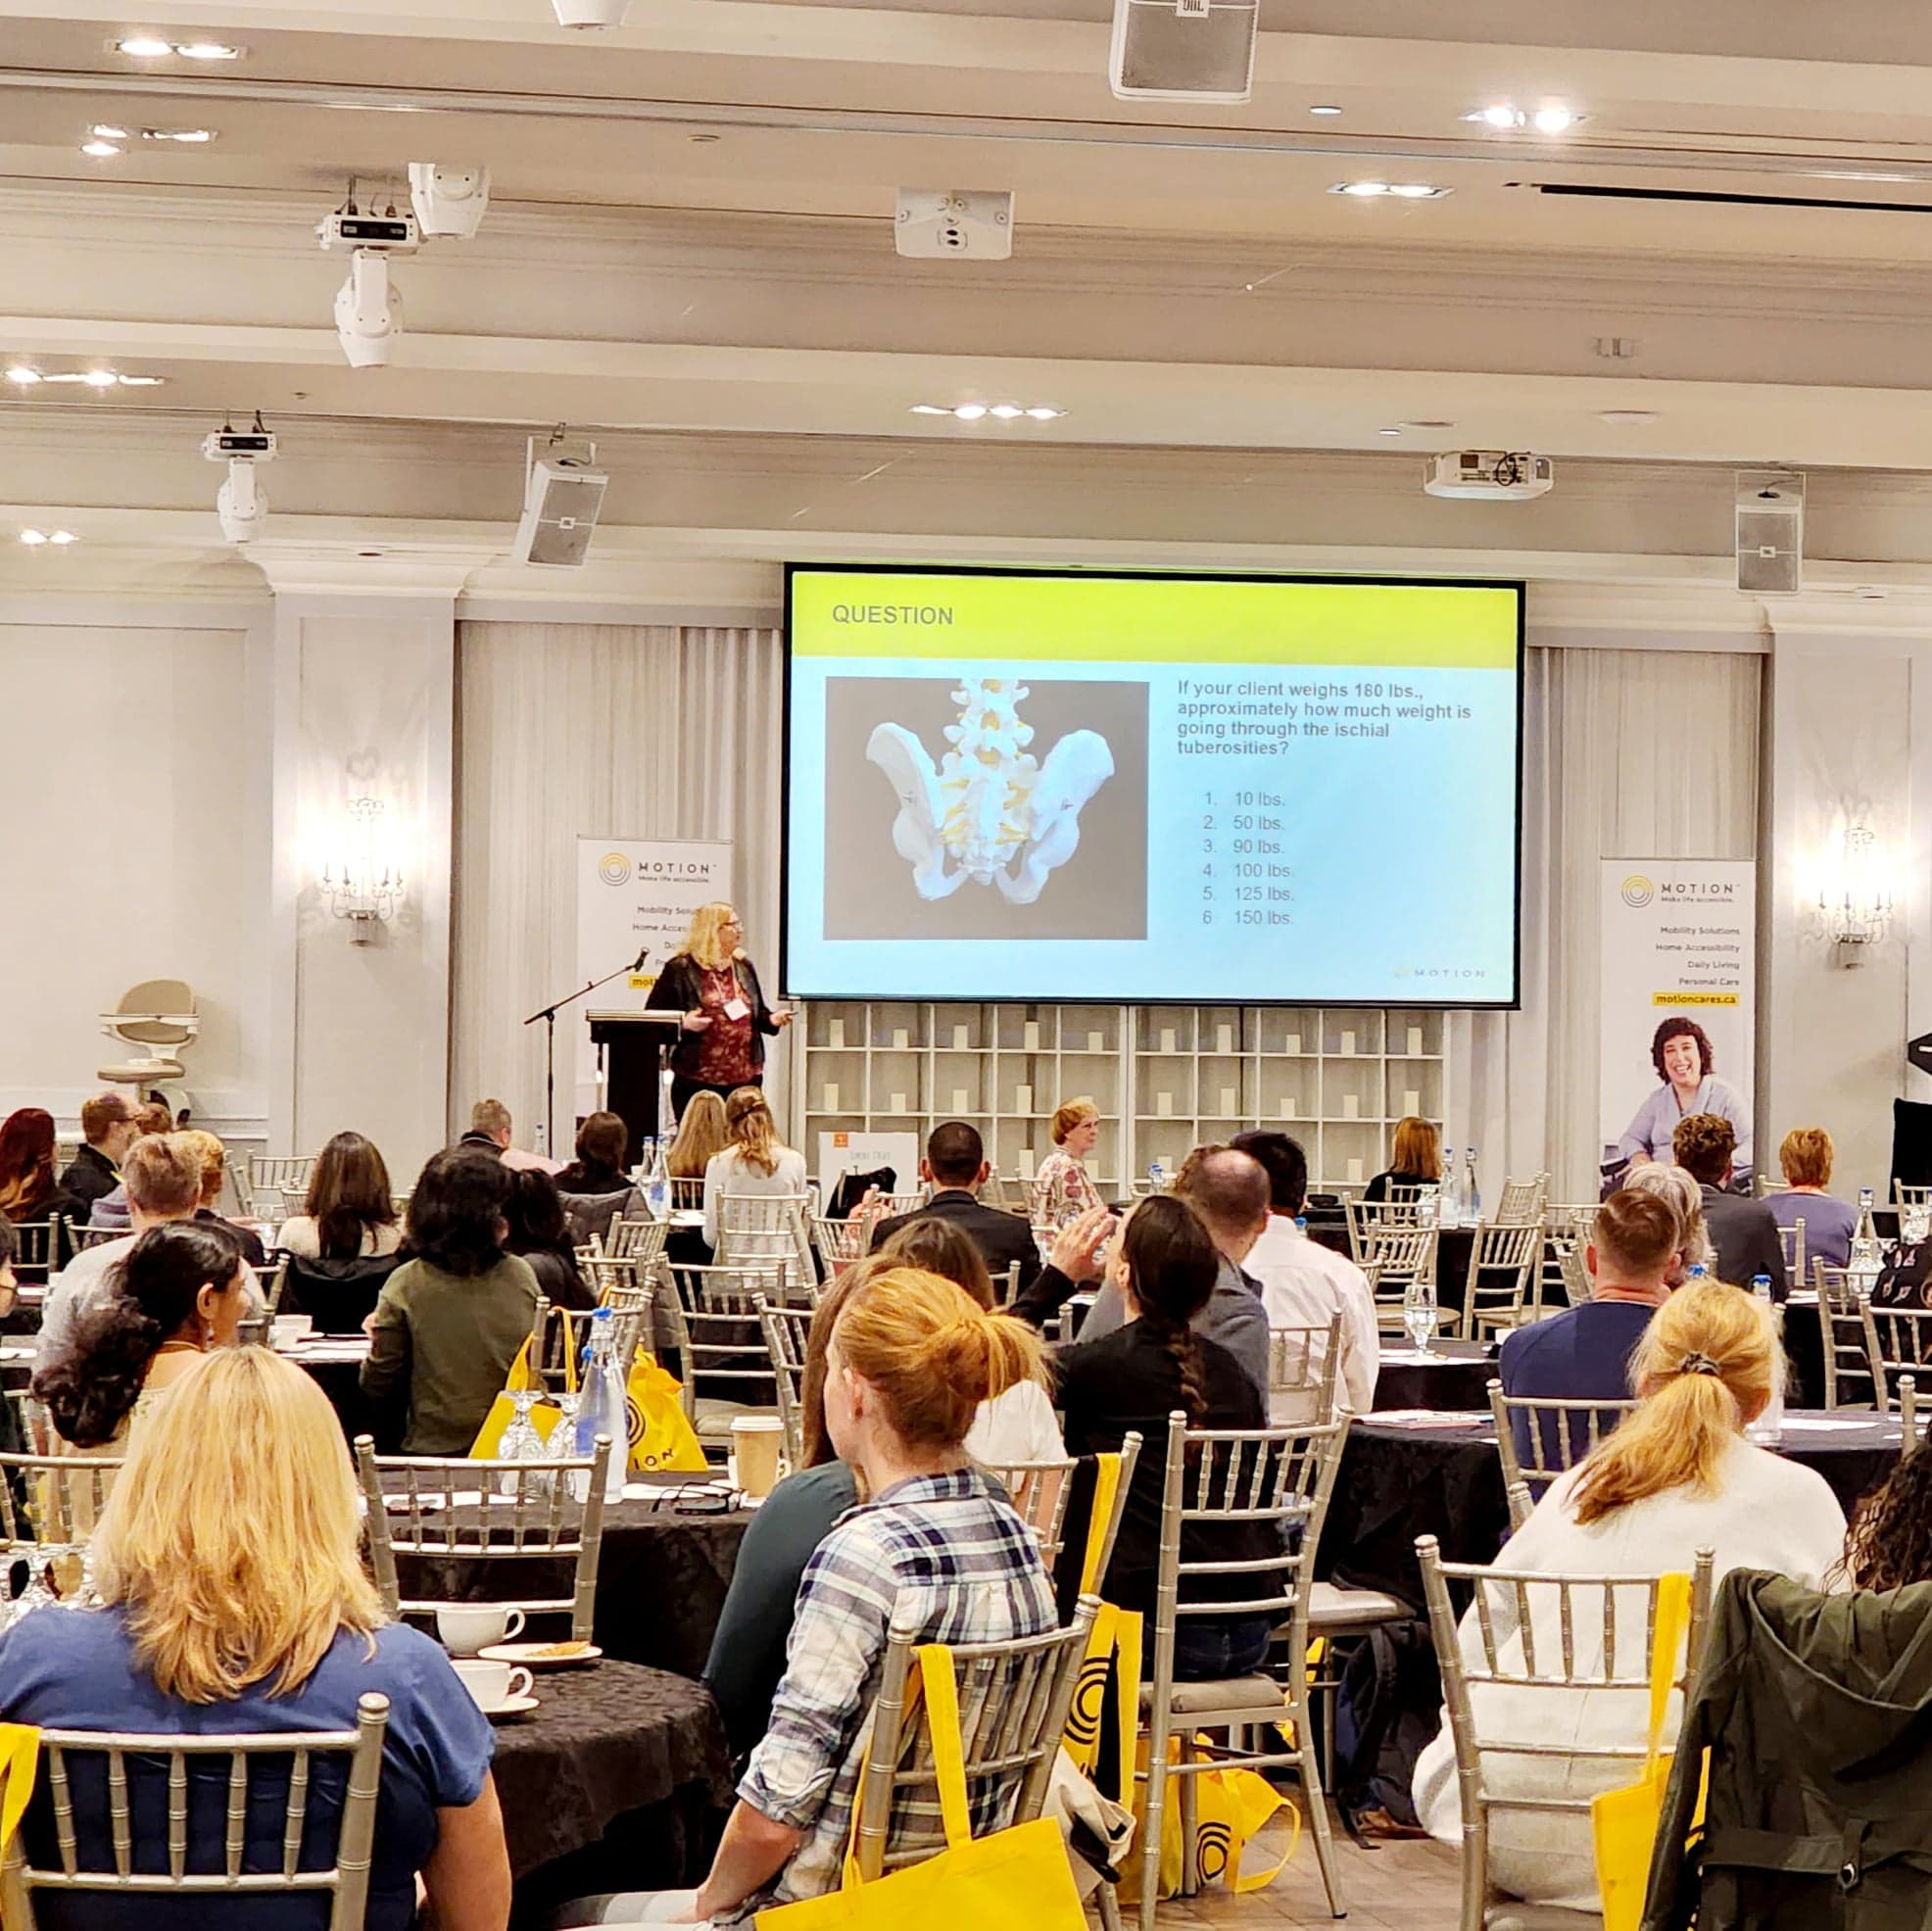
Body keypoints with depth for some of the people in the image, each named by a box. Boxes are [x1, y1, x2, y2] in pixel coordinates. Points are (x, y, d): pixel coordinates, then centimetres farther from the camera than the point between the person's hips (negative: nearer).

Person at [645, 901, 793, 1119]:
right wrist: (682, 1025, -18)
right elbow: (653, 1016, -2)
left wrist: (772, 1019, 2)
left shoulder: (744, 967, 15)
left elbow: (757, 1013, 23)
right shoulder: (680, 969, -3)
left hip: (745, 1079, 5)